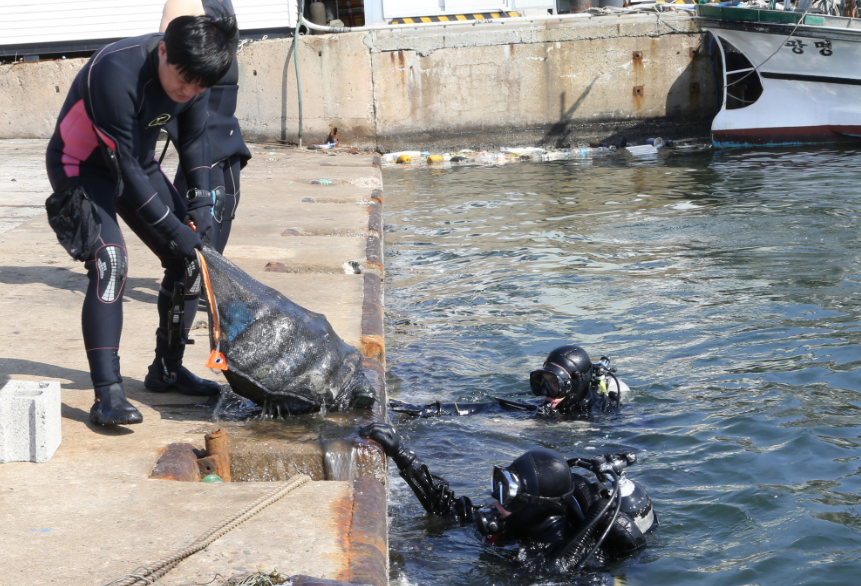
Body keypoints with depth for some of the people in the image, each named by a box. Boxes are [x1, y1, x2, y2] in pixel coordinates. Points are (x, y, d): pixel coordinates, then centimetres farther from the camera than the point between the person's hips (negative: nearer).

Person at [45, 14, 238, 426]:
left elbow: (194, 138, 5)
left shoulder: (189, 71, -13)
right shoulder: (117, 72, -35)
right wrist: (173, 229, -26)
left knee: (188, 260, 2)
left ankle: (167, 369, 20)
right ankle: (107, 396, -26)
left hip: (138, 165, 7)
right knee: (110, 263, -26)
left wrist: (200, 201, -6)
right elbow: (123, 167, -31)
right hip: (84, 166, -7)